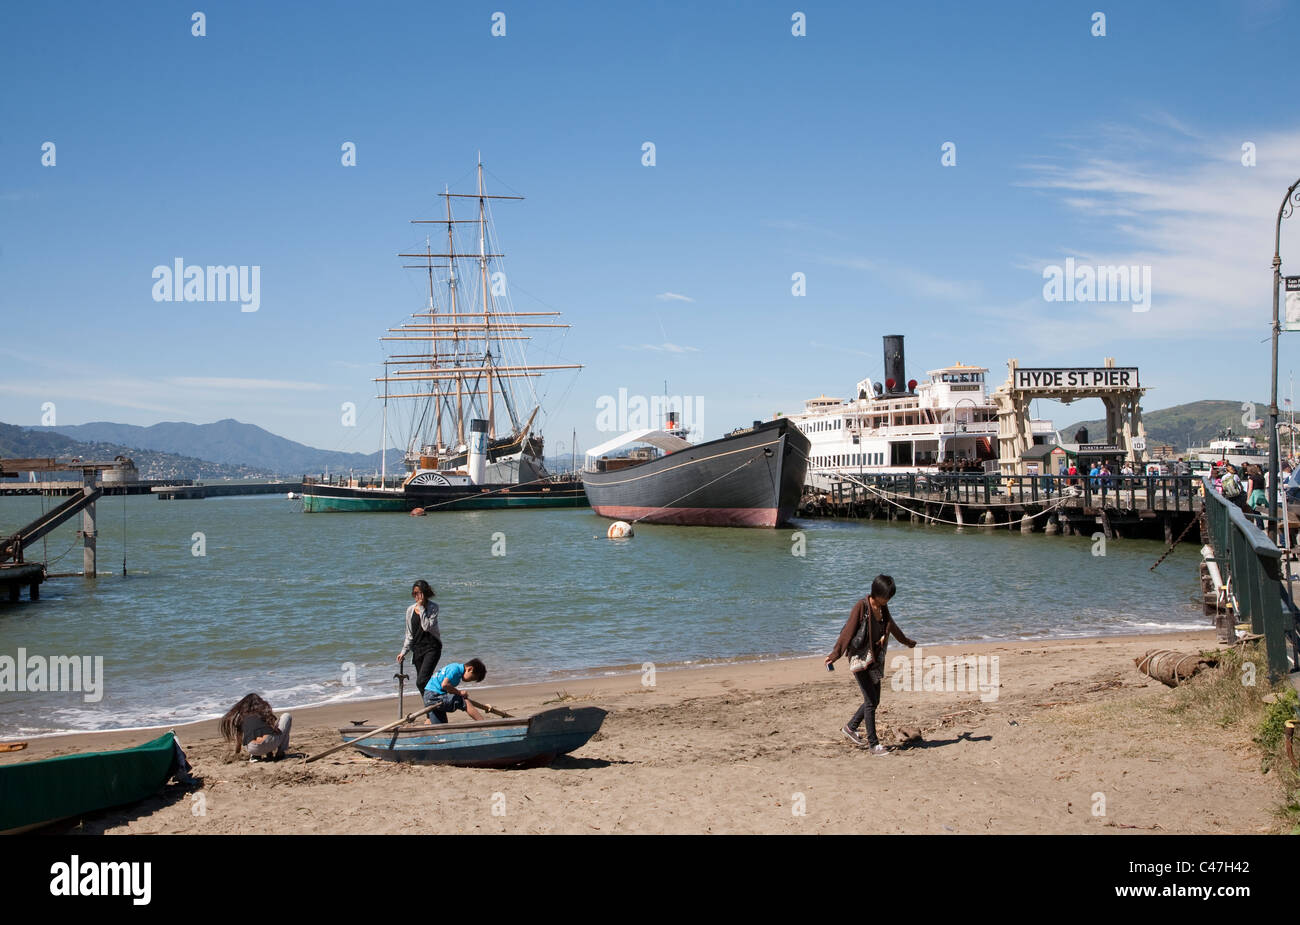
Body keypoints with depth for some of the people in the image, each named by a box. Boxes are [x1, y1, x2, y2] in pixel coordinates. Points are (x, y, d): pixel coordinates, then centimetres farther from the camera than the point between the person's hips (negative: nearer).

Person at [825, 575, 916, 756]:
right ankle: (873, 744, -2)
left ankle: (851, 727, 29)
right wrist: (836, 654, -23)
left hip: (875, 658, 7)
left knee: (874, 700, 10)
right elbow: (848, 630, -18)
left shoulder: (883, 608, 7)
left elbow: (892, 626, 25)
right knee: (870, 701, -8)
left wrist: (906, 641, 41)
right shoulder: (861, 606, -15)